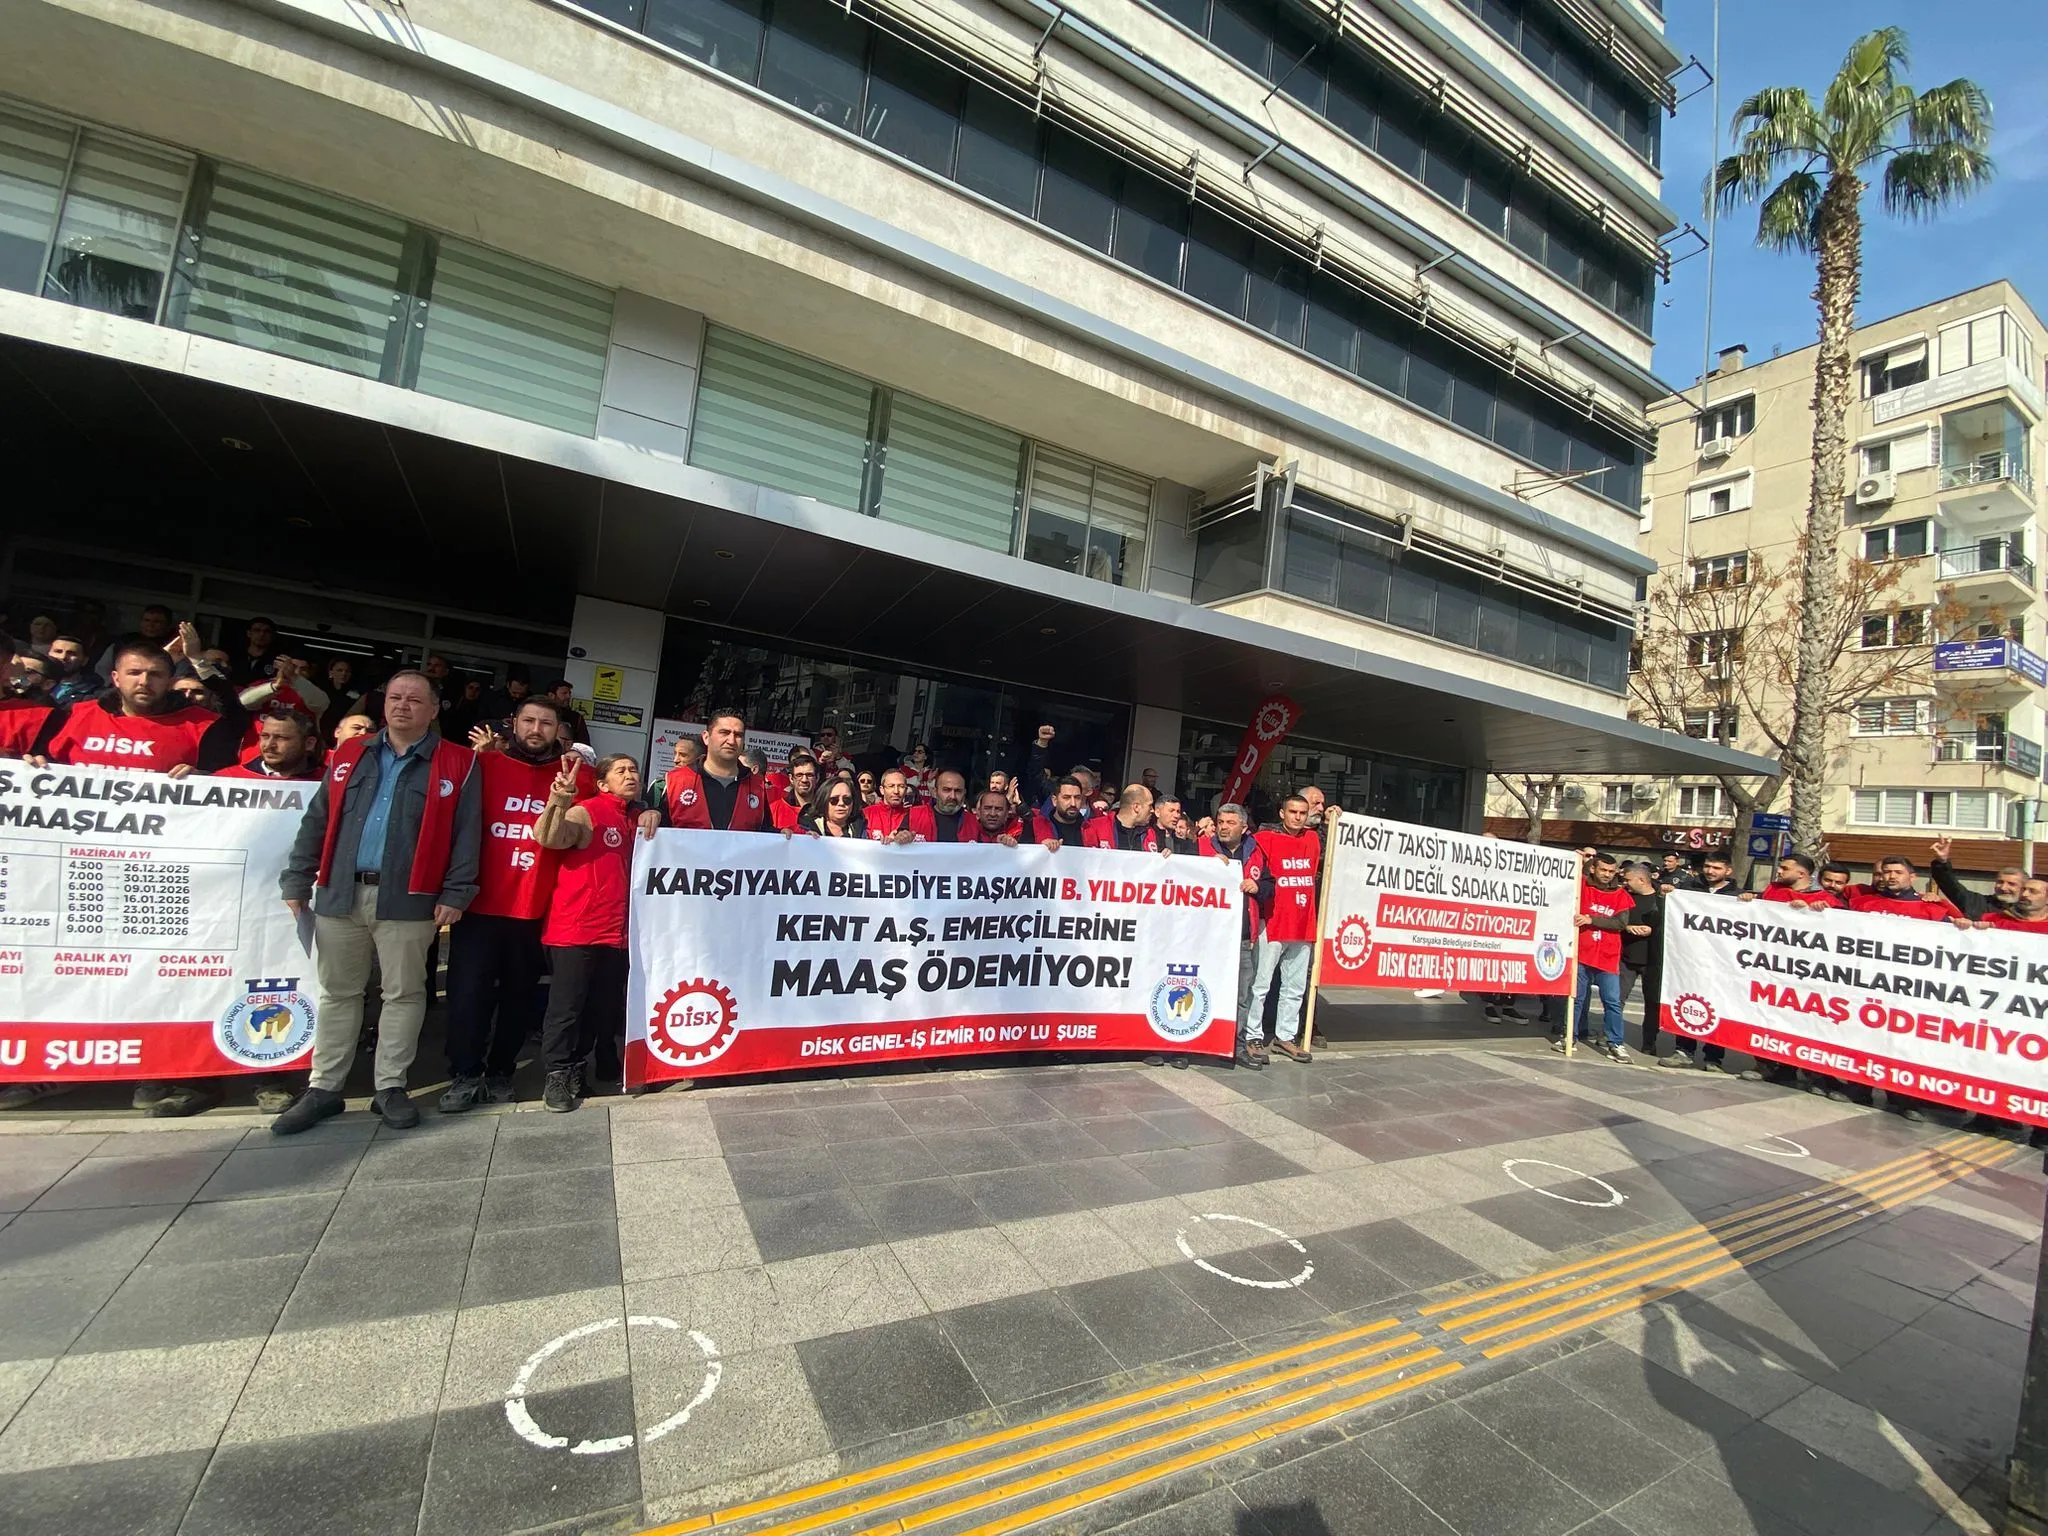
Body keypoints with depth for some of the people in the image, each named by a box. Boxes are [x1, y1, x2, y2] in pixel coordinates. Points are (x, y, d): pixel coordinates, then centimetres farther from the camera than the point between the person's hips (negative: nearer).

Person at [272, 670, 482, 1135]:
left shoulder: (458, 764, -2)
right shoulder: (349, 754, 11)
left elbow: (466, 834, -5)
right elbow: (317, 821, 13)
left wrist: (455, 893, -10)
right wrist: (297, 880, 7)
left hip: (408, 900, -3)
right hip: (340, 894, 4)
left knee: (404, 993, 6)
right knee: (337, 992, 14)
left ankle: (390, 1086, 19)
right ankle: (323, 1088, 26)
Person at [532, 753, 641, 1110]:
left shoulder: (638, 818, 10)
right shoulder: (586, 812, -9)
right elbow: (547, 839, -27)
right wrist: (558, 803, -44)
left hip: (617, 930, 7)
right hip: (576, 927, -7)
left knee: (604, 1006, 15)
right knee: (567, 1004, 2)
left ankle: (577, 1069, 31)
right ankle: (557, 1074, 14)